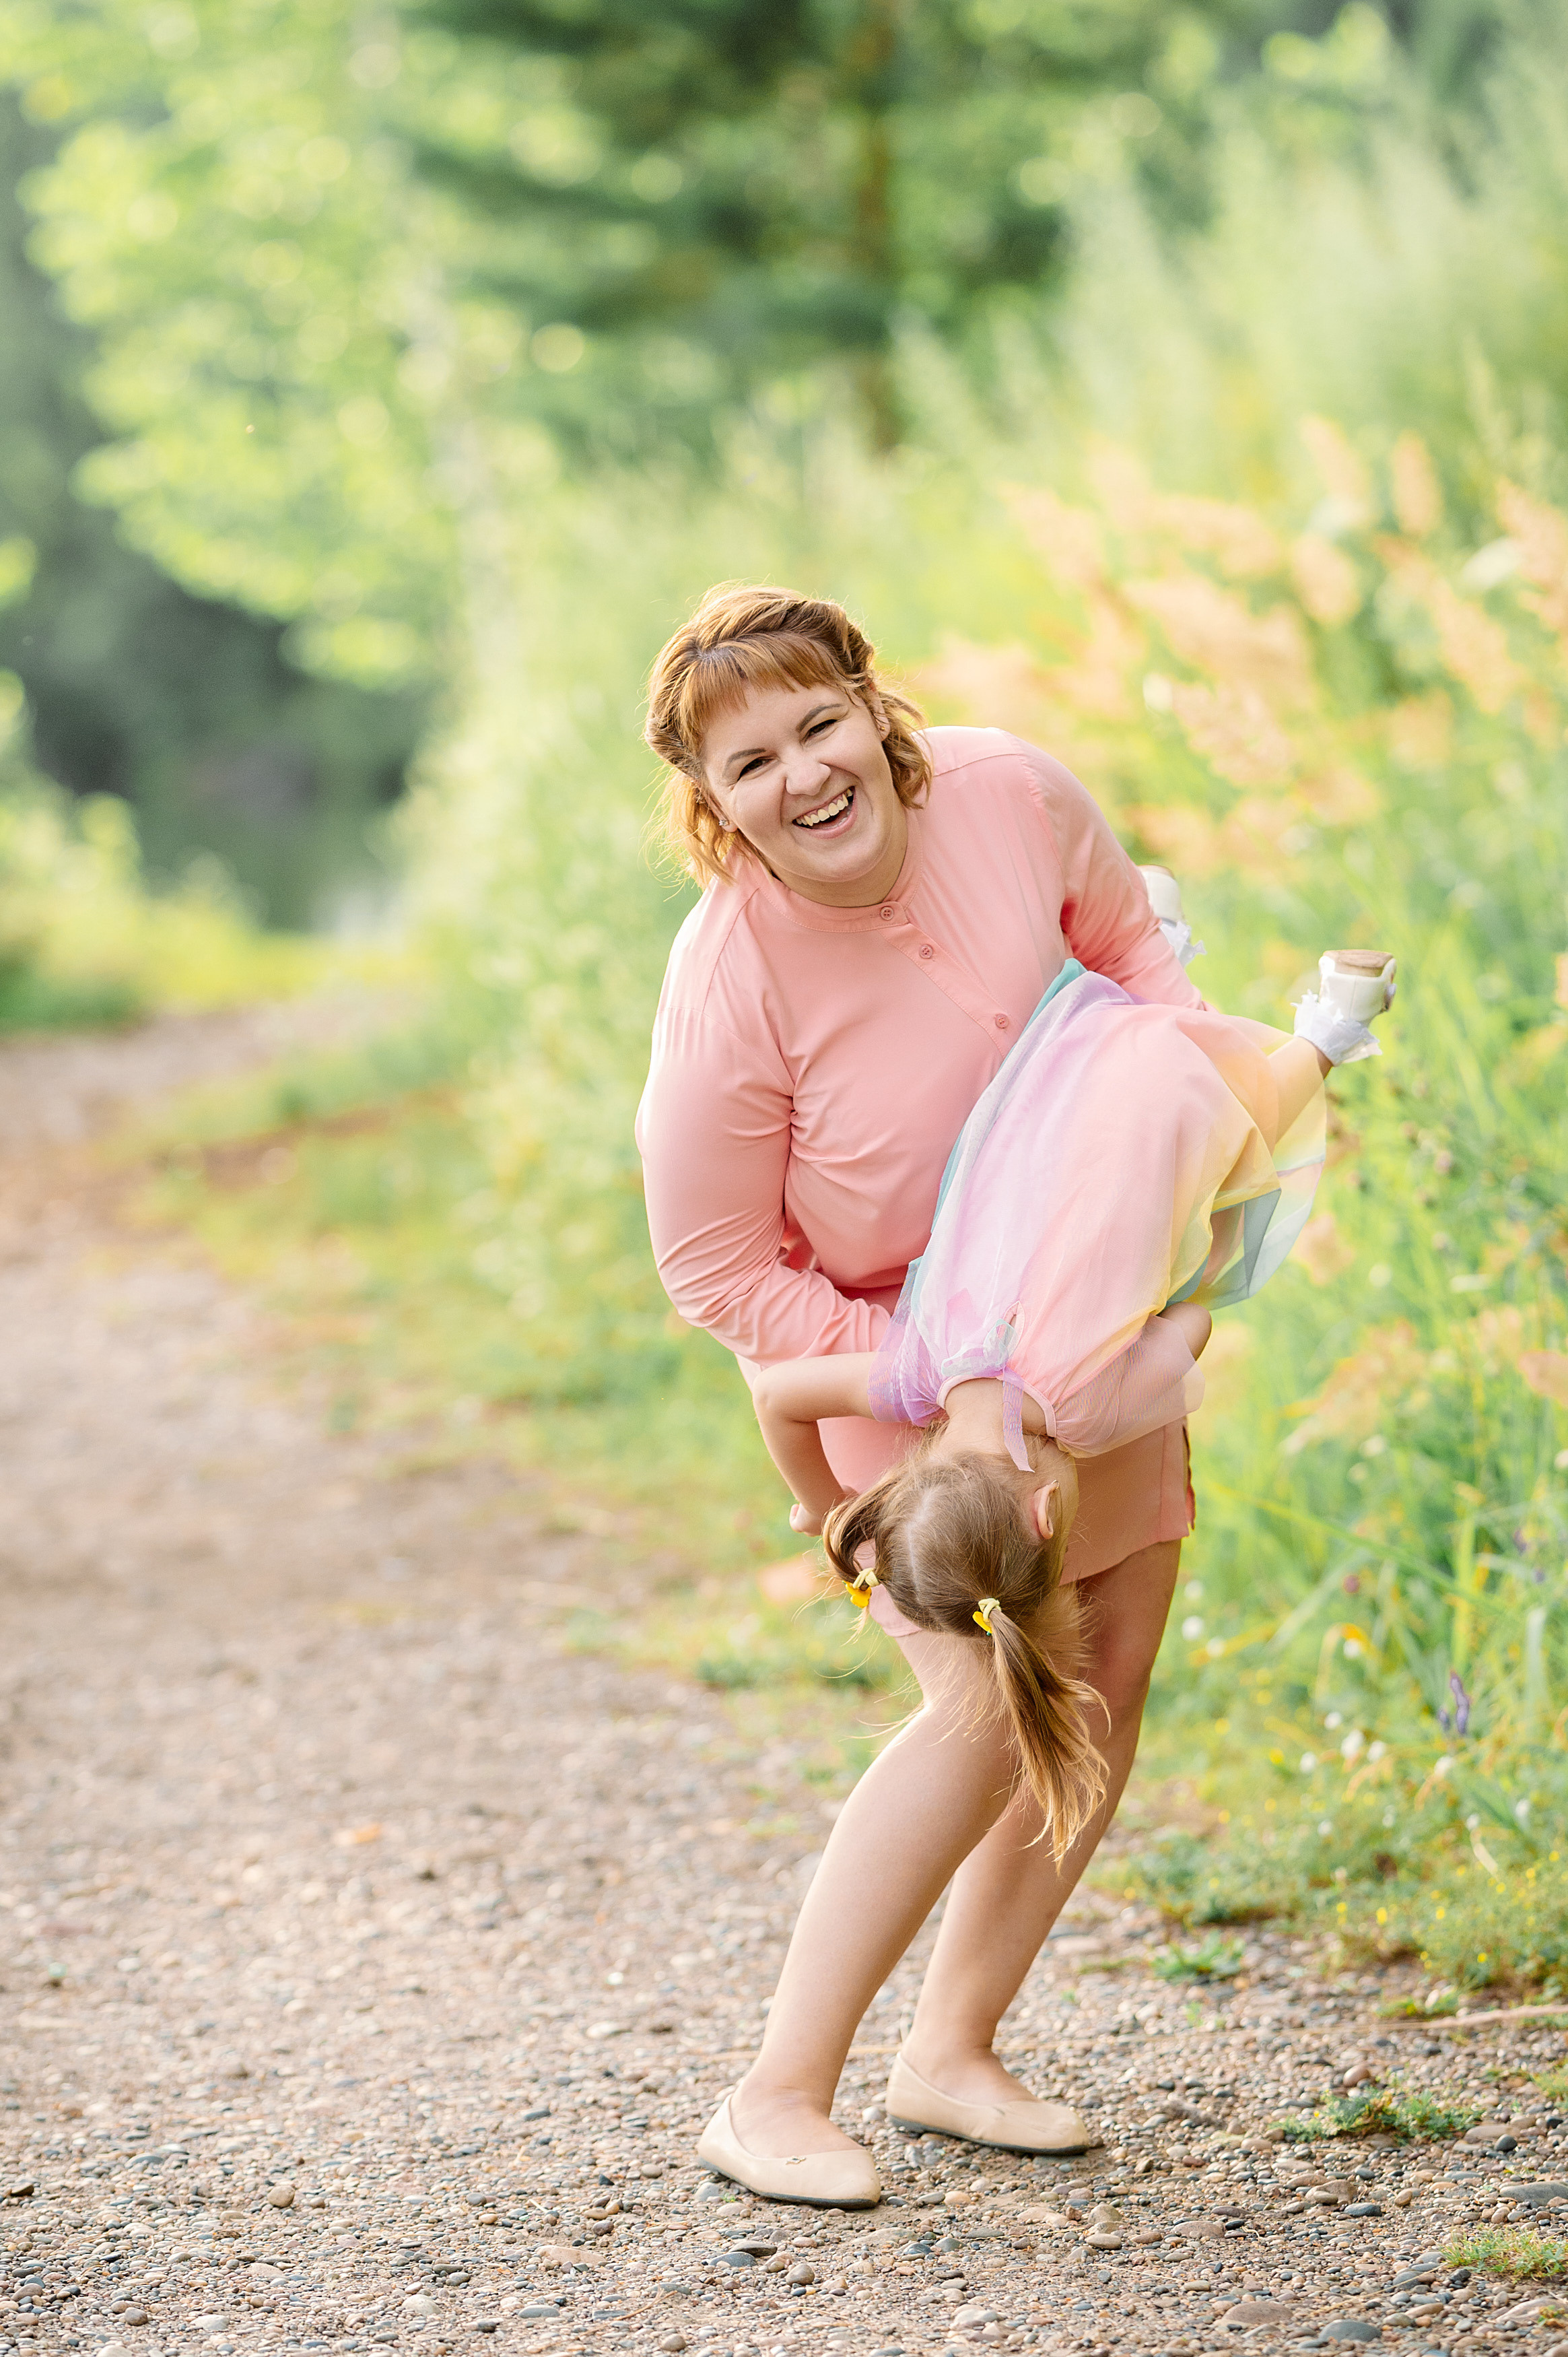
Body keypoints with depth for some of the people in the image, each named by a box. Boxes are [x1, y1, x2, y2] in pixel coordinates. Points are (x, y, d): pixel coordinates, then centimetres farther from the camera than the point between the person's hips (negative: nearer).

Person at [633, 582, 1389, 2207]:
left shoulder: (1005, 796, -20)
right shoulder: (730, 991, -32)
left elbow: (1121, 936, 4)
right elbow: (722, 1281, -21)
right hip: (880, 1344, -6)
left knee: (1112, 1674, 5)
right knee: (990, 1706, -17)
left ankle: (955, 2050, 19)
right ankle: (779, 2097, -7)